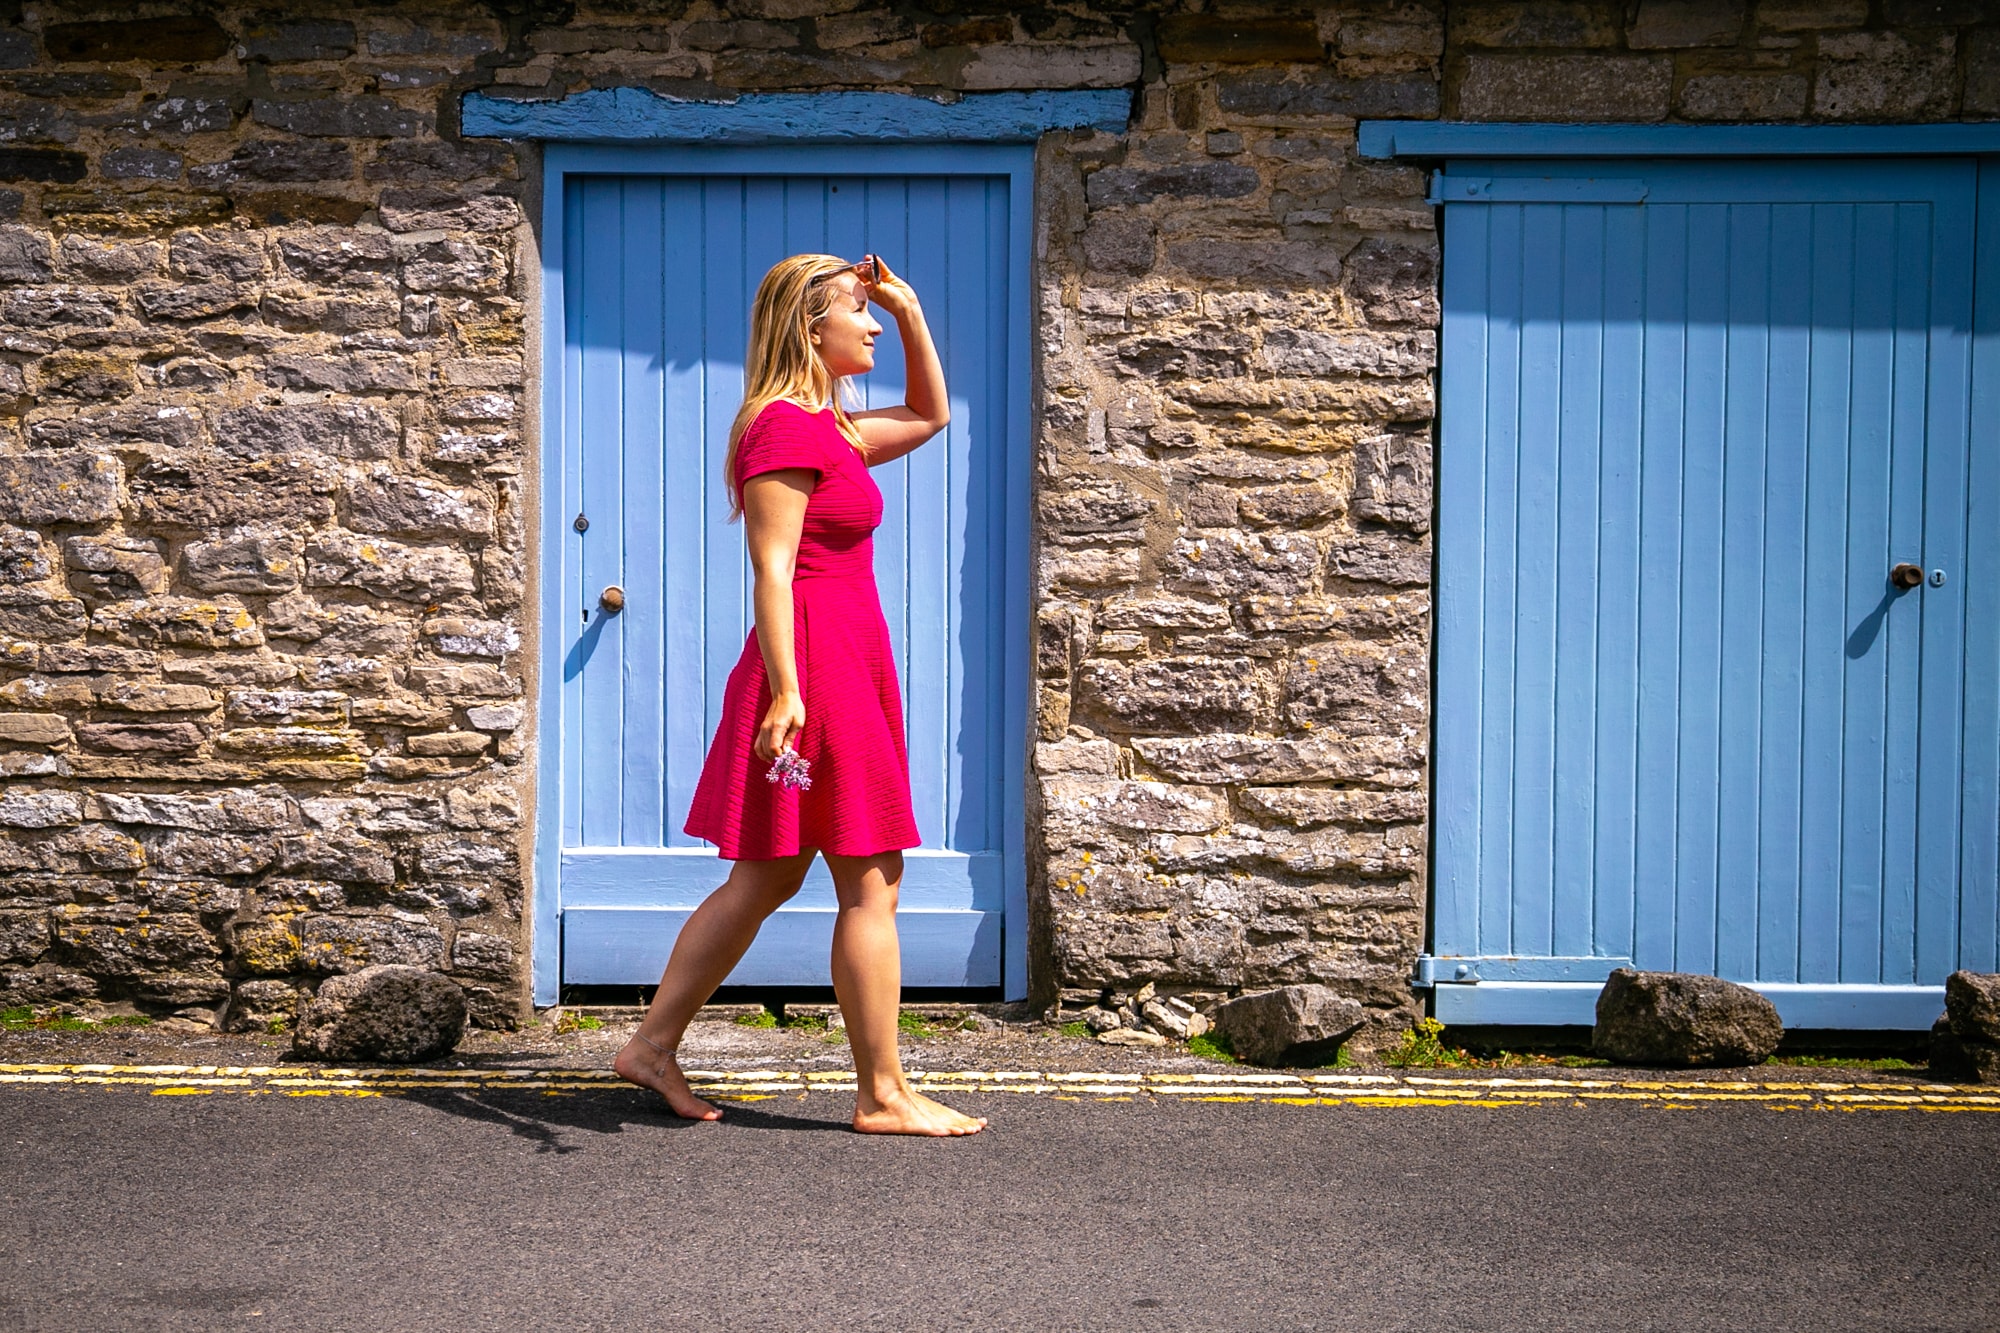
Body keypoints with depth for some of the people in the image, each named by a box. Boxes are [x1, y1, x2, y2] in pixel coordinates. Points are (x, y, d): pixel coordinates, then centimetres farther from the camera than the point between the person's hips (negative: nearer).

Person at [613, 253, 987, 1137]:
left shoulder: (827, 429, 18)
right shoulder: (784, 427, -12)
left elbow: (929, 416, 31)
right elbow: (772, 568, -19)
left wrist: (910, 313, 21)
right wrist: (784, 689, -26)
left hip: (844, 668, 10)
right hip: (816, 664, -10)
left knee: (767, 880, 14)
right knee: (871, 882, -4)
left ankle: (653, 1044, 18)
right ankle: (883, 1095, 2)